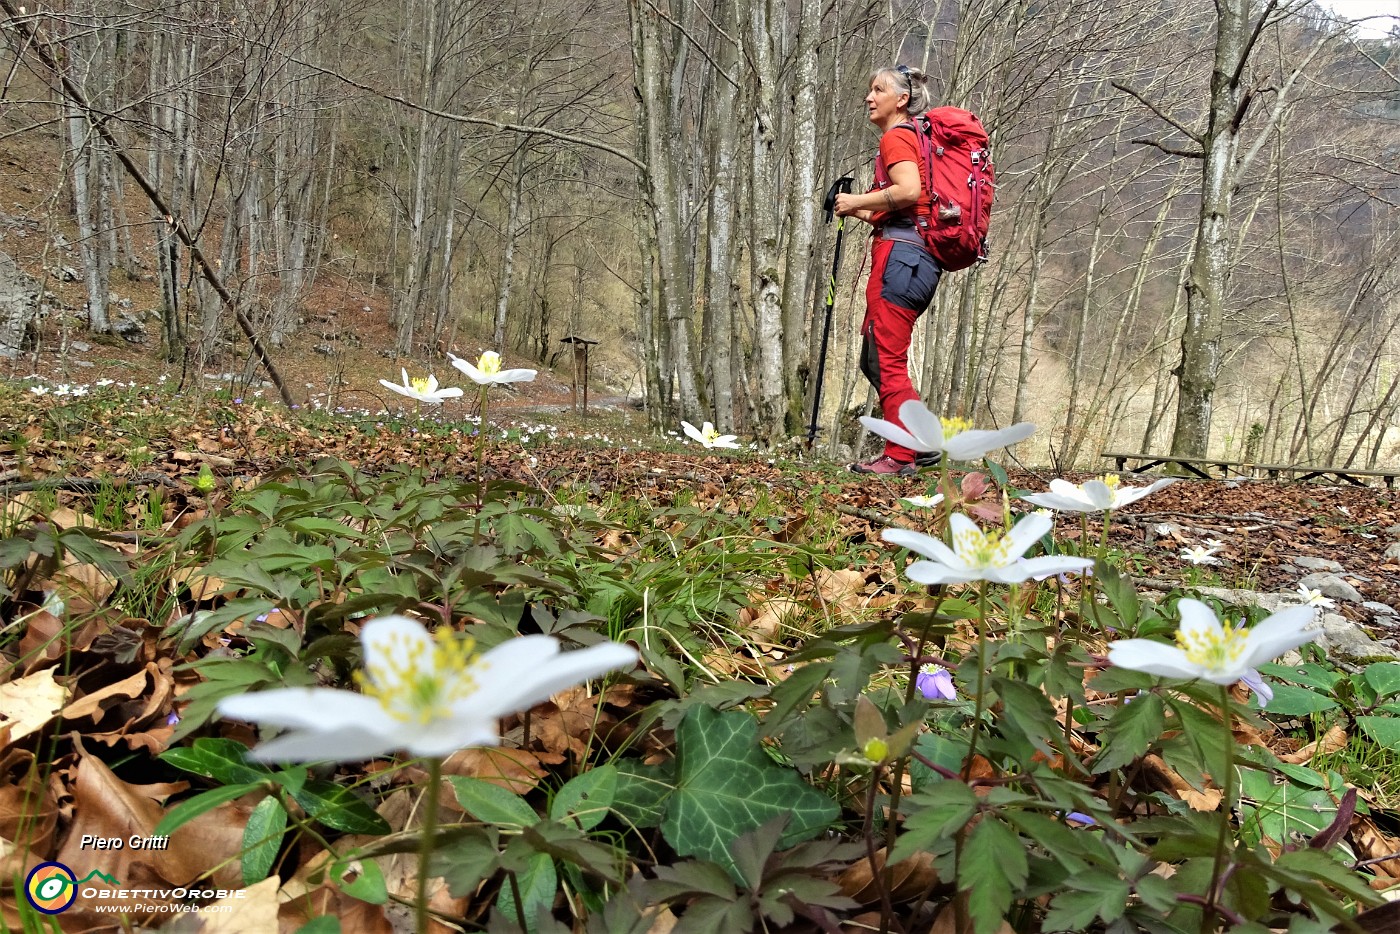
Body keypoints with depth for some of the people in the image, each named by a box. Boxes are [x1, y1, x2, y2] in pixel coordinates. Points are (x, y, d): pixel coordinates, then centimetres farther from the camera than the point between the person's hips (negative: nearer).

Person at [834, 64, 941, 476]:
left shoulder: (896, 137, -3)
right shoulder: (912, 137, 27)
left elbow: (909, 191, -21)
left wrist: (859, 201, -10)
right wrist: (862, 212, 18)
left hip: (901, 254, -10)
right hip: (916, 257, 10)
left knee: (886, 361, -8)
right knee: (875, 359, 13)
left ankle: (899, 456, -4)